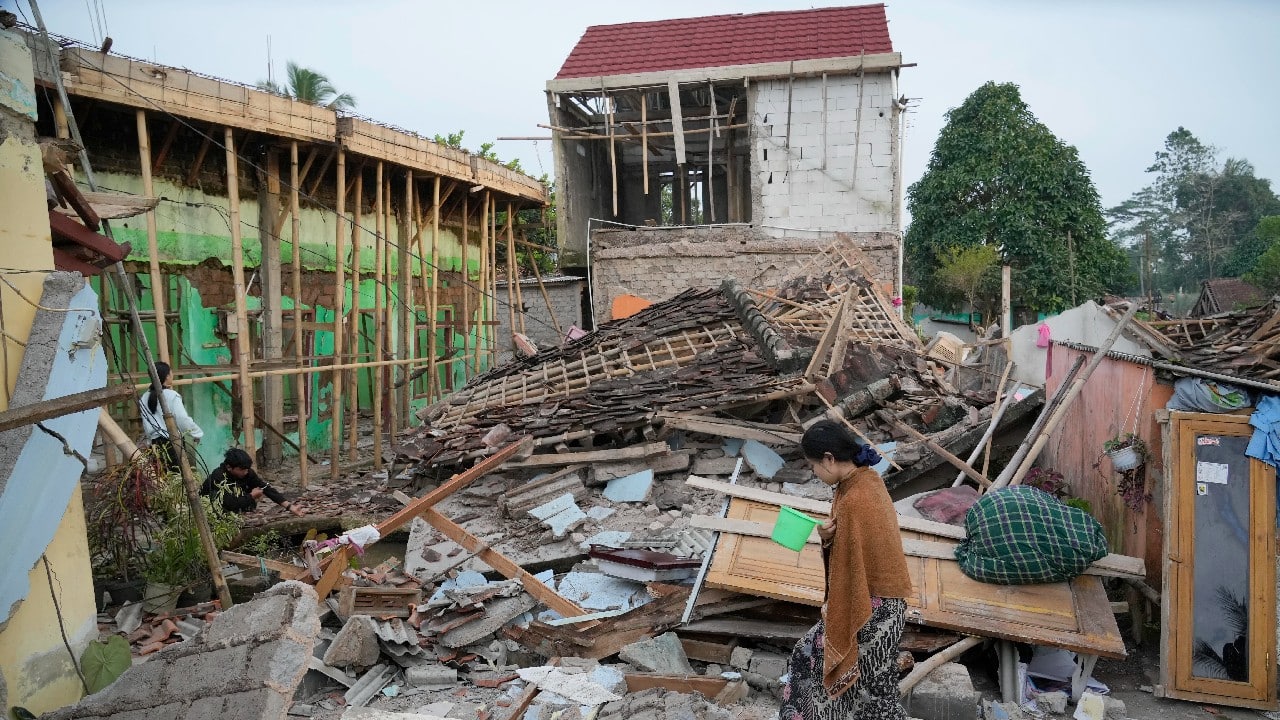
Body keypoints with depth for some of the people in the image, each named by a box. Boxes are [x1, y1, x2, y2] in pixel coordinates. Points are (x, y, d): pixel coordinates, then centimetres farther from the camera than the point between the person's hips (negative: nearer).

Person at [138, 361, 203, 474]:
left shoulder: (145, 398, 6)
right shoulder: (172, 395, -11)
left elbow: (146, 425, 11)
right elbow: (183, 419, -12)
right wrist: (197, 433, -3)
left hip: (155, 442, 6)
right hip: (173, 442, -6)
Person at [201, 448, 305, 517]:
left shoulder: (247, 472, -14)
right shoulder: (219, 476, -31)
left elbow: (266, 488, -18)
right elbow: (230, 504, -38)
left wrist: (289, 506, -27)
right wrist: (251, 496, -22)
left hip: (232, 511, 7)